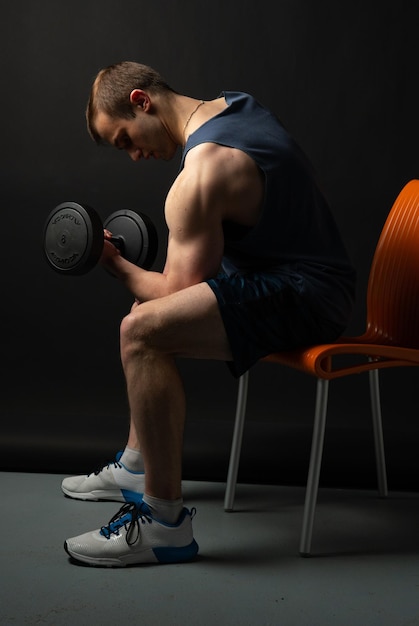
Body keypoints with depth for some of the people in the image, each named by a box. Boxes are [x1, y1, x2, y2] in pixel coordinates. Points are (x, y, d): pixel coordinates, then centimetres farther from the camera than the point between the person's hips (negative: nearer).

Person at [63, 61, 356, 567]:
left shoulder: (201, 174, -20)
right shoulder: (235, 104, 11)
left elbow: (179, 292, -16)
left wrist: (116, 265, 2)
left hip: (305, 297, -11)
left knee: (142, 331, -28)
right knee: (150, 304, 22)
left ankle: (165, 522, -16)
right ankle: (136, 467, 28)